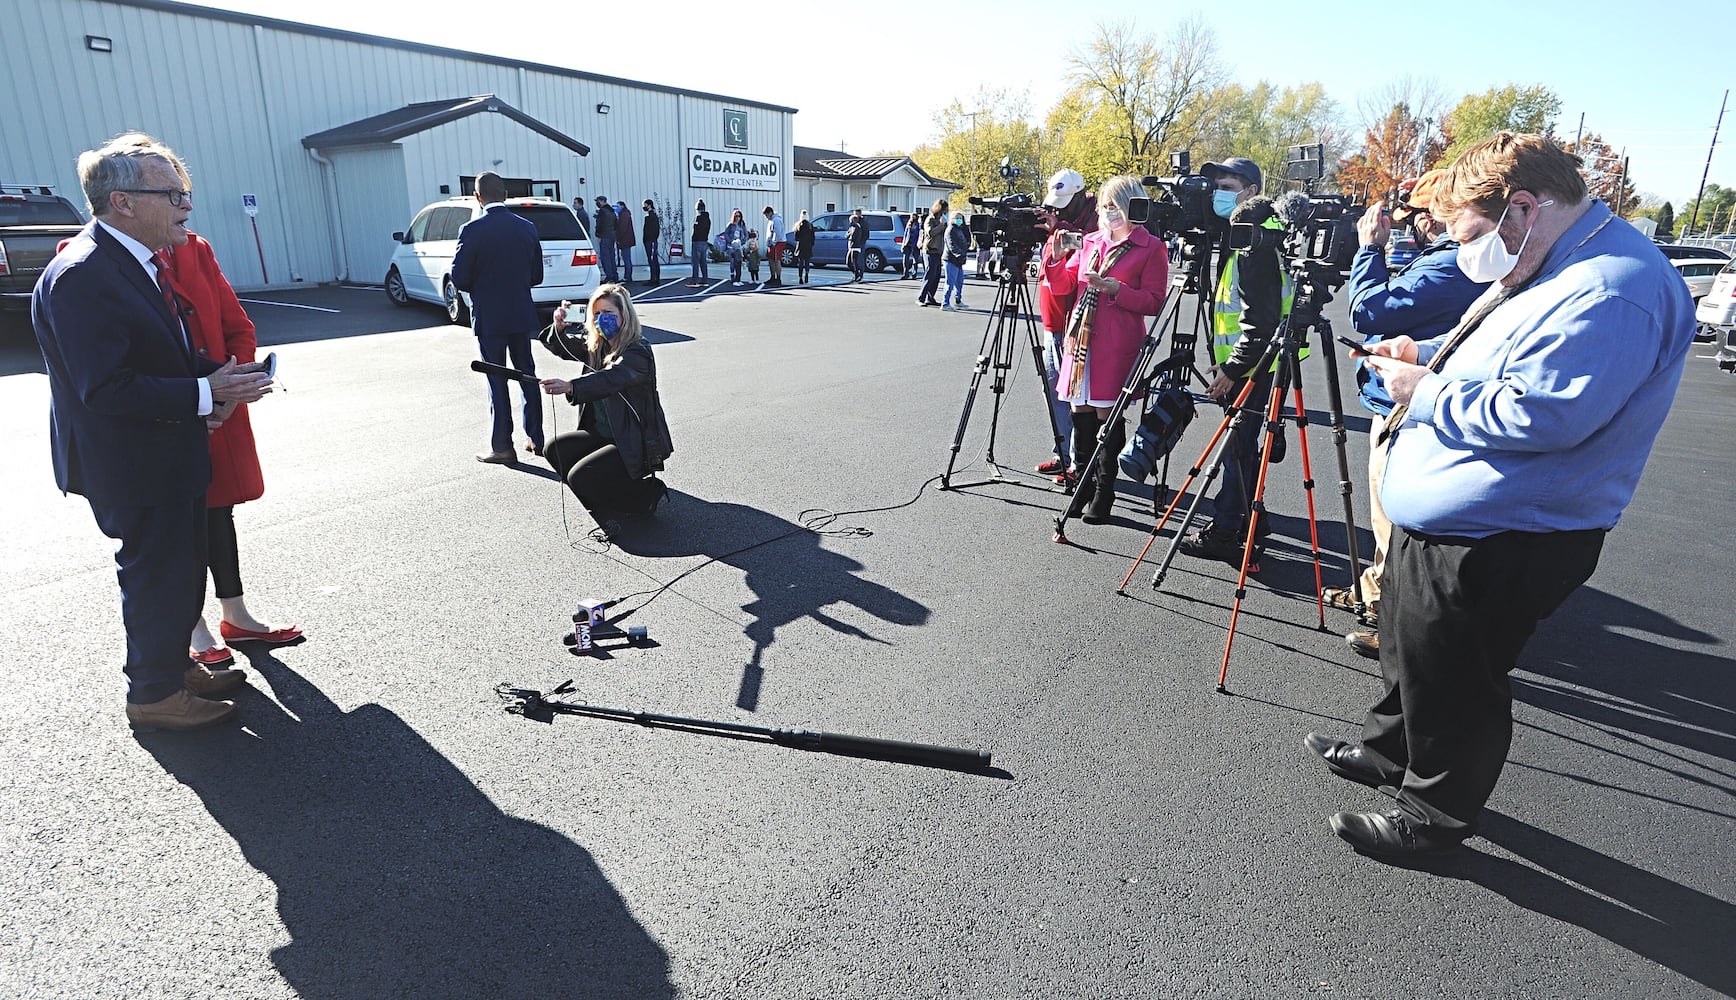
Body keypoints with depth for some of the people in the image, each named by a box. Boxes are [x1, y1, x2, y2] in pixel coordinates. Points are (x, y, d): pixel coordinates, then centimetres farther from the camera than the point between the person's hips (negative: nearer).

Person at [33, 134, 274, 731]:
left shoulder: (137, 261, 8)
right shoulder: (80, 277, -23)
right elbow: (106, 390, -27)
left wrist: (214, 376, -1)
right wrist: (204, 395, -26)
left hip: (171, 456, 10)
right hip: (133, 464, -9)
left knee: (182, 567, 20)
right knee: (157, 575, 4)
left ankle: (175, 664, 38)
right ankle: (155, 695, 21)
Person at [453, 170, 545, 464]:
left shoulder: (473, 230, -12)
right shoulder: (527, 227, 1)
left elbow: (459, 278, -10)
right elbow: (536, 275, 7)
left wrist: (481, 289, 10)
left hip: (489, 317, -4)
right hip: (522, 315, 4)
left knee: (497, 381, 2)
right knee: (527, 375, 14)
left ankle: (502, 446, 5)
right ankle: (536, 439, 19)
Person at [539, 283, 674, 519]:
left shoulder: (638, 352, -19)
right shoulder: (596, 346, 5)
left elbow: (610, 378, -37)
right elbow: (562, 347, 13)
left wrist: (570, 387, -54)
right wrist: (559, 327, -11)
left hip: (638, 444, -9)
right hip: (603, 434, 9)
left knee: (580, 476, -18)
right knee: (556, 450, -1)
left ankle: (647, 493, 3)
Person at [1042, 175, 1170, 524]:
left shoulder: (1151, 248, 0)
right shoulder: (1091, 242, 16)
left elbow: (1153, 302, -5)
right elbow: (1062, 285, 15)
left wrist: (1116, 289, -17)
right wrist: (1057, 258, -3)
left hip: (1117, 346, -5)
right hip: (1081, 339, 5)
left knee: (1108, 414, -3)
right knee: (1080, 411, 6)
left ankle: (1103, 495, 6)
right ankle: (1083, 484, 20)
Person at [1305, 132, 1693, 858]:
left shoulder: (1611, 289, -23)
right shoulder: (1546, 269, 11)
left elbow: (1539, 414, -30)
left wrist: (1425, 394, -18)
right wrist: (1427, 358, 7)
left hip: (1491, 544, -10)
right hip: (1436, 518, 10)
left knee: (1454, 687, 7)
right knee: (1407, 651, 25)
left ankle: (1435, 816, 28)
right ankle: (1389, 751, 46)